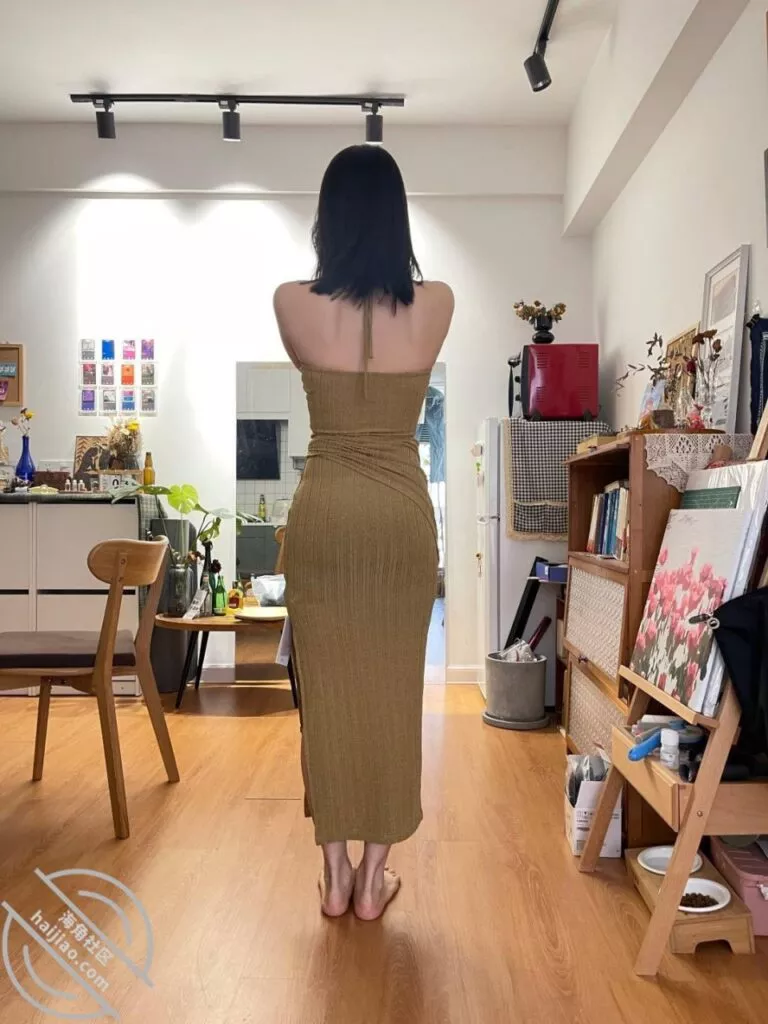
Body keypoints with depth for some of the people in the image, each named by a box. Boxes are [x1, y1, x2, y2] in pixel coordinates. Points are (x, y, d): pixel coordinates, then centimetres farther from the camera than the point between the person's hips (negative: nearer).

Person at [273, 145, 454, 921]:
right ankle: (374, 875, 24)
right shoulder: (436, 303, -5)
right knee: (391, 690, 11)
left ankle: (335, 873, 24)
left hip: (323, 513, 0)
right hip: (402, 514, 1)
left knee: (326, 689, 11)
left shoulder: (293, 303, -7)